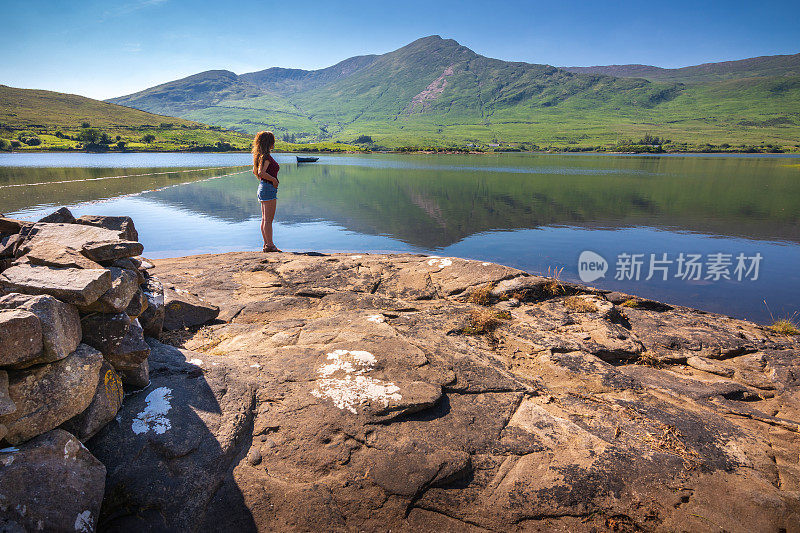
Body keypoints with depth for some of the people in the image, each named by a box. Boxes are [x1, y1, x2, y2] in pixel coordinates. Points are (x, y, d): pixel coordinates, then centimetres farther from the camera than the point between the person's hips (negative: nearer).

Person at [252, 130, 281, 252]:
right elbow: (261, 172, -26)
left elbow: (255, 171, 23)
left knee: (264, 219, 13)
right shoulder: (266, 156, -16)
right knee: (268, 220, -5)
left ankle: (266, 244, 19)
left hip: (262, 186, 10)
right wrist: (274, 180, -15)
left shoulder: (260, 155, 13)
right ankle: (270, 245, -1)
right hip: (268, 188, -10)